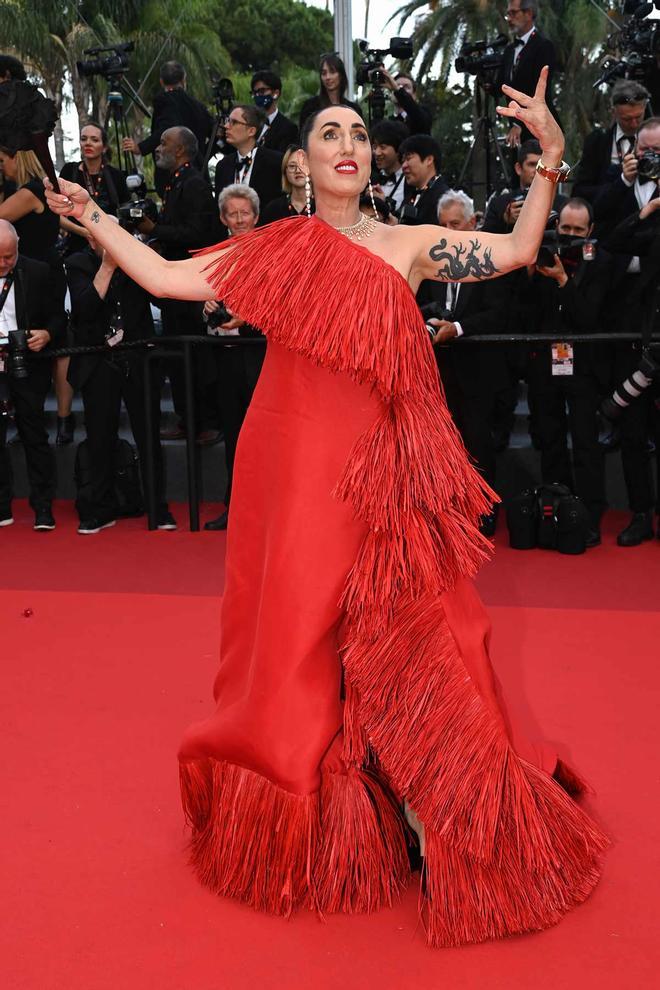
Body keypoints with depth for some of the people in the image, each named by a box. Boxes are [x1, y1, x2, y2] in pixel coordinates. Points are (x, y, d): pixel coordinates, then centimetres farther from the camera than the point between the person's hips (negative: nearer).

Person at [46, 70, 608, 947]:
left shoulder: (408, 244, 7)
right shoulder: (273, 249, 9)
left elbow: (517, 251, 1)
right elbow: (168, 279, 10)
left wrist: (550, 155, -6)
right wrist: (95, 220, 13)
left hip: (375, 472, -1)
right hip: (289, 469, 2)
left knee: (394, 642, 0)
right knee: (295, 636, 9)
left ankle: (434, 813, 17)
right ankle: (305, 828, 29)